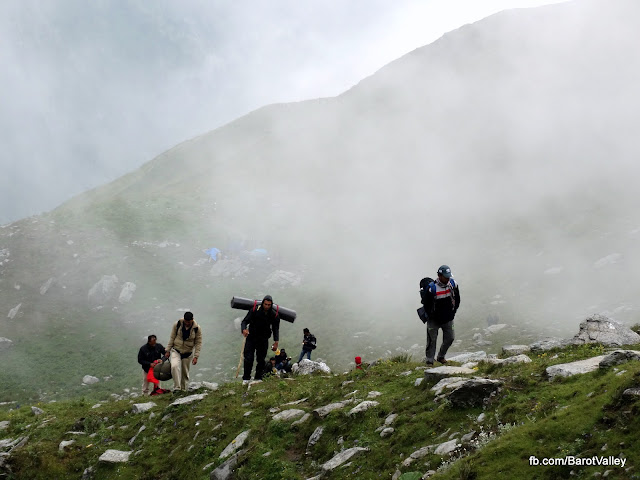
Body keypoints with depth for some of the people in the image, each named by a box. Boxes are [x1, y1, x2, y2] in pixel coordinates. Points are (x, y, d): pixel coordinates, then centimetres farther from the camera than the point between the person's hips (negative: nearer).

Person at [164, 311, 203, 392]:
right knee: (175, 366, -25)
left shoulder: (197, 328, -10)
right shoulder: (177, 325, -9)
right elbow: (172, 338, 0)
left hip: (188, 353, 0)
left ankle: (183, 390, 20)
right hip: (176, 351, 0)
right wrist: (168, 351, 0)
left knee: (185, 372, 5)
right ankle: (177, 388, -25)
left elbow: (198, 343, -6)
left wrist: (196, 356, -12)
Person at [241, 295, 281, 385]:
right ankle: (246, 378, 2)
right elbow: (245, 321, -10)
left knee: (261, 360, 3)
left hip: (263, 339, 2)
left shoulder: (274, 315, -6)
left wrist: (276, 342, -15)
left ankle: (258, 378, 13)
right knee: (248, 358, -7)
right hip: (251, 337, -2)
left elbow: (276, 329, -2)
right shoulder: (255, 310, -12)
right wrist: (244, 329, -32)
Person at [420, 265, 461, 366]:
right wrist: (431, 316, -7)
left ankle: (441, 357, 28)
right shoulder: (431, 288, -23)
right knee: (432, 340, -2)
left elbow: (457, 299, 9)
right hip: (434, 319, -5)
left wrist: (453, 312, 7)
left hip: (448, 319, 5)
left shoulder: (453, 284, -7)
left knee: (450, 338, 8)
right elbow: (426, 304, -13)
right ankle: (429, 361, 9)